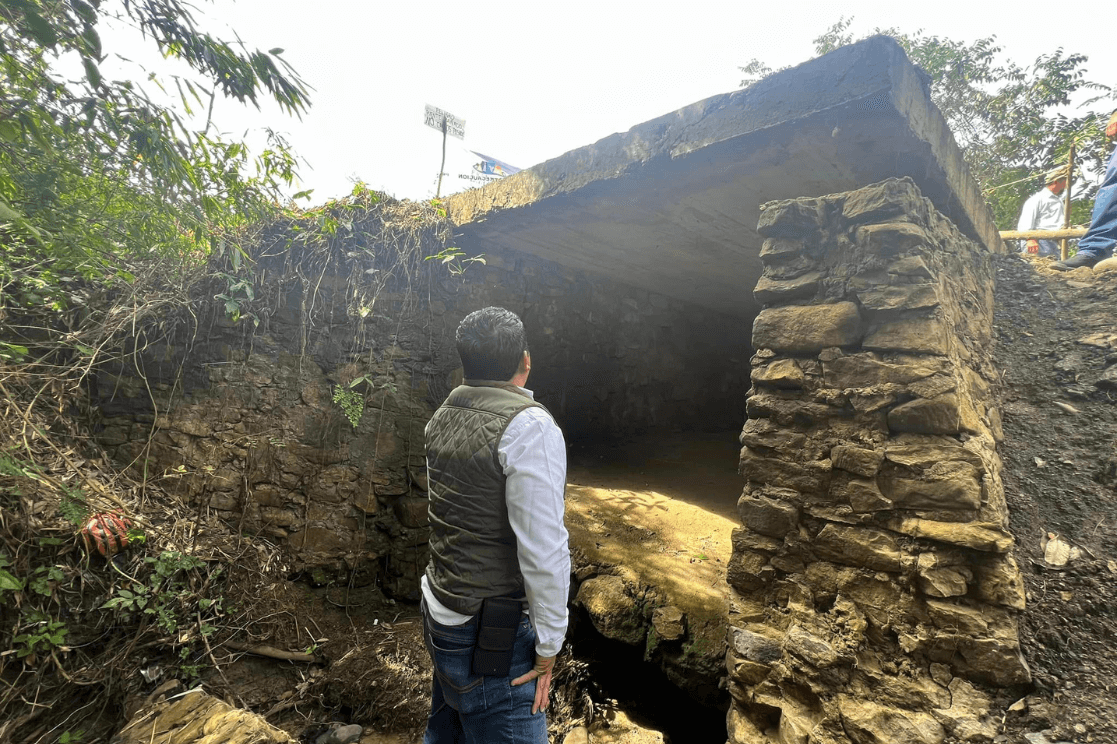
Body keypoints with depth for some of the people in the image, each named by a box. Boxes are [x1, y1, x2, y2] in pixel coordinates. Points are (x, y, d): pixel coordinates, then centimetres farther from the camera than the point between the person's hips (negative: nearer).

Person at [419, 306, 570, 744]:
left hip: (440, 613, 8)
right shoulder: (530, 428, -22)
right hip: (489, 637, -8)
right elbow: (543, 549, -23)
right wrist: (548, 644, -13)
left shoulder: (442, 417, 2)